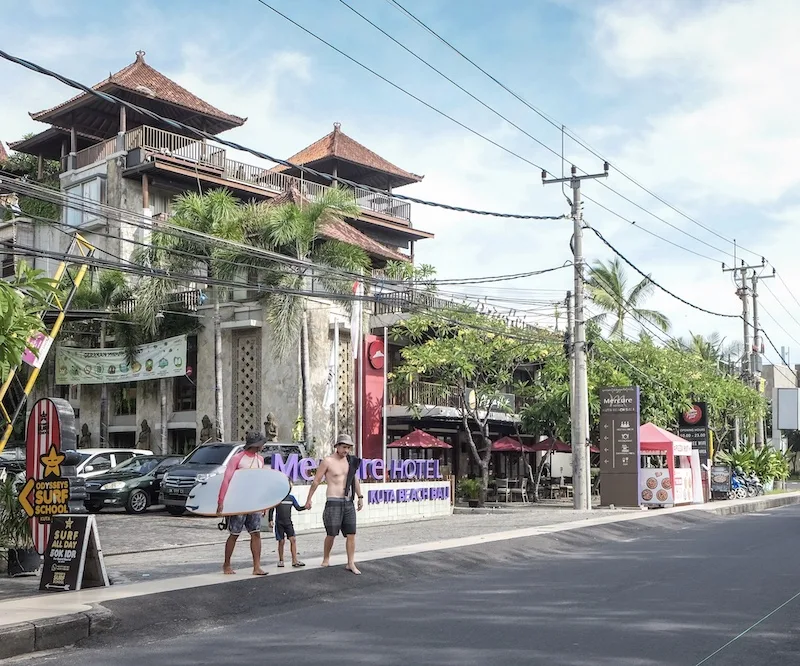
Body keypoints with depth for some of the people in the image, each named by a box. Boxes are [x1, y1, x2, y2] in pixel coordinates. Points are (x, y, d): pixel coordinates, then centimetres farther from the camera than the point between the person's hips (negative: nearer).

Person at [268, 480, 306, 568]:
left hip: (288, 523, 3)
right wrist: (270, 520, -8)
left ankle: (294, 561, -8)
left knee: (293, 539, -8)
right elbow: (271, 509, -1)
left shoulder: (291, 498, 7)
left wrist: (305, 507, -11)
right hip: (279, 523, -3)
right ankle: (280, 560, 13)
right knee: (281, 541, -1)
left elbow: (298, 508, 6)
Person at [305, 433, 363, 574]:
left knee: (351, 534, 0)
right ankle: (326, 559, 21)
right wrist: (309, 499, -2)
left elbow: (355, 479, 21)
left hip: (348, 502, 5)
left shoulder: (350, 461, 9)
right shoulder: (327, 461, -7)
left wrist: (360, 497, 17)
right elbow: (316, 481, -3)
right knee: (331, 534, 0)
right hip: (333, 502, -5)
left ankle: (351, 563, 3)